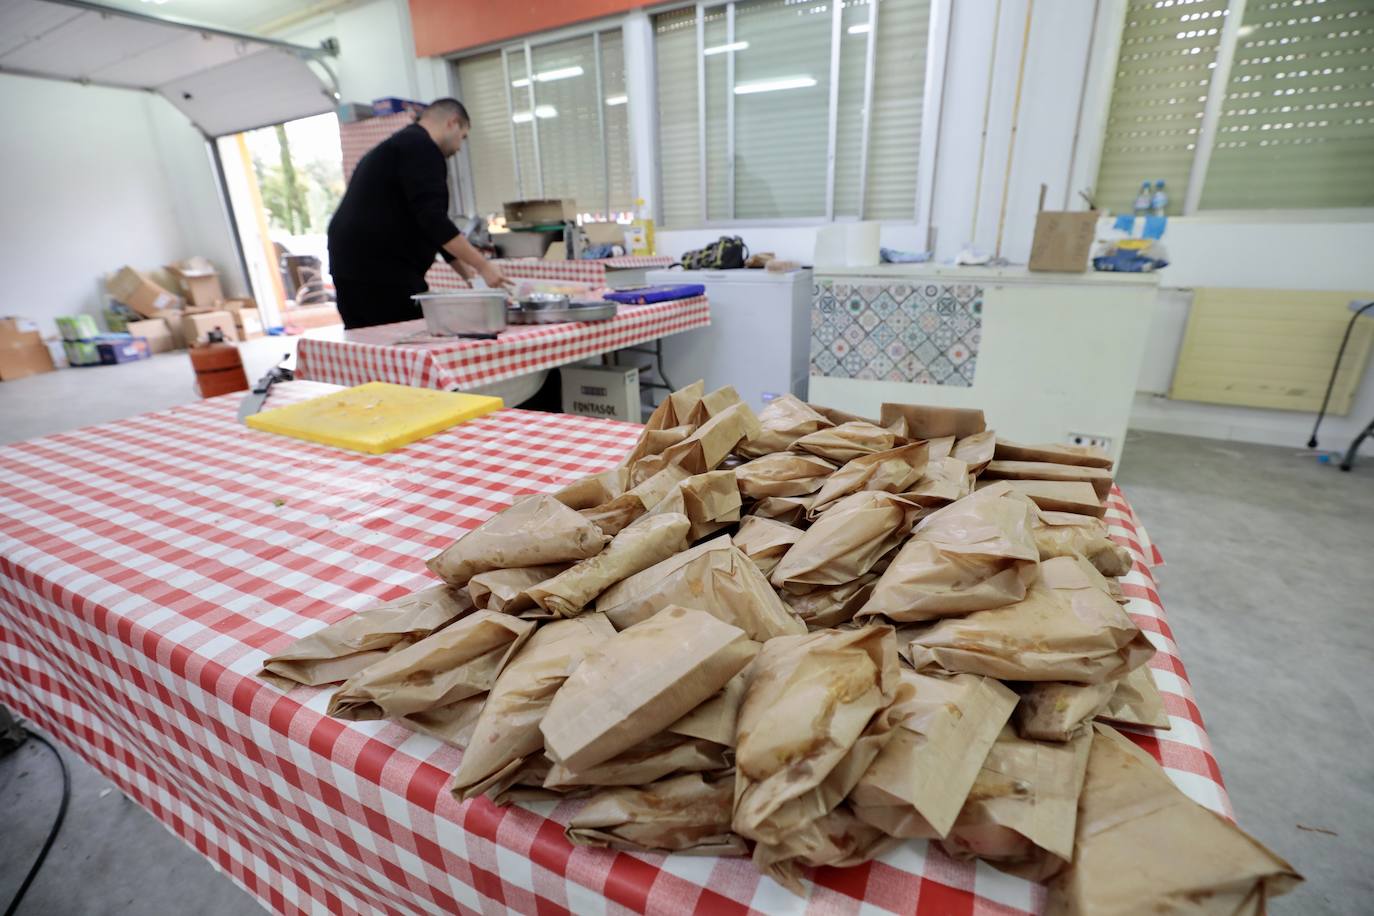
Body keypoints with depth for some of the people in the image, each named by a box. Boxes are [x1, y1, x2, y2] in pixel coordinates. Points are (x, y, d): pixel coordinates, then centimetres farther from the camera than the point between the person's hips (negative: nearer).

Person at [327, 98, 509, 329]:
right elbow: (433, 220, -21)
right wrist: (483, 266, -19)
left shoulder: (400, 143, 24)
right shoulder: (421, 148, -8)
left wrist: (465, 270, 19)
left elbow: (428, 226, 24)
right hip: (380, 270, -10)